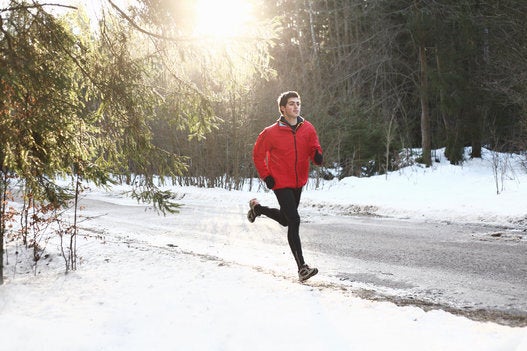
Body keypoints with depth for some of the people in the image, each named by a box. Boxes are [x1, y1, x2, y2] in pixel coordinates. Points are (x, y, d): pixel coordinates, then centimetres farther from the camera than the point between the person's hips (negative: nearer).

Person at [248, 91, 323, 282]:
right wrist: (265, 176, -8)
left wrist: (317, 156, -19)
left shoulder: (308, 128, -1)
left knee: (285, 220, 21)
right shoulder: (272, 132, -12)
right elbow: (258, 154, -1)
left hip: (299, 182, 6)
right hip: (281, 183, -6)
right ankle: (302, 268, -11)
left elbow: (314, 149, 5)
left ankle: (257, 208, 49)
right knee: (294, 220, -14)